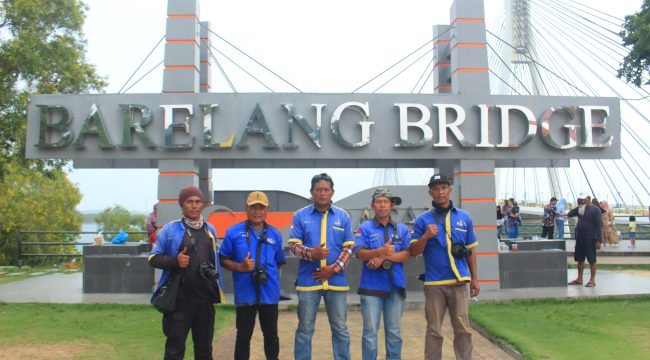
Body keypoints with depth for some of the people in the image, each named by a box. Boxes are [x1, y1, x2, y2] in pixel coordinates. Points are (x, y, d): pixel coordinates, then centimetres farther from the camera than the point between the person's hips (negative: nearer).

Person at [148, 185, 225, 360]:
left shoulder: (210, 230, 10)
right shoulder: (170, 229, -4)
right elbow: (153, 258, -2)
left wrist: (216, 281, 12)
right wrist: (175, 261, -18)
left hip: (205, 299, 4)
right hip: (180, 299, -4)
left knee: (204, 345, 15)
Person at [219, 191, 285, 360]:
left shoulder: (275, 234, 6)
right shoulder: (234, 232, -3)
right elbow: (223, 259, 0)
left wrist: (268, 271, 2)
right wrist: (240, 267, -15)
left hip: (269, 292, 2)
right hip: (245, 293, -2)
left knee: (271, 334, 14)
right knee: (243, 335, 9)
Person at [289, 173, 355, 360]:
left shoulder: (343, 216, 6)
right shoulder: (300, 216, 3)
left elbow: (349, 247, 4)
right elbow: (294, 245, -1)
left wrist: (333, 269, -9)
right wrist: (311, 253, -21)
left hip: (336, 281, 1)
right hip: (308, 281, -1)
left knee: (340, 328, 9)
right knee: (305, 329, 8)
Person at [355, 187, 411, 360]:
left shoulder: (402, 229, 9)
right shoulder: (365, 228, 1)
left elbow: (406, 254, -1)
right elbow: (360, 253, -10)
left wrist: (384, 257, -15)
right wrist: (381, 251, -28)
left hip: (395, 286, 3)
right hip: (372, 286, -2)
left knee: (394, 331, 10)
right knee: (370, 331, 1)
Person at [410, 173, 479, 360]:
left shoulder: (464, 217, 7)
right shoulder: (422, 220, 1)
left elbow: (470, 250, 11)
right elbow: (414, 252, -1)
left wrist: (474, 279, 10)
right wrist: (426, 236, -18)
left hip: (459, 282, 1)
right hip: (434, 284, -1)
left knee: (463, 329, 6)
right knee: (434, 331, 7)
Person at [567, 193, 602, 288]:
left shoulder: (595, 209, -10)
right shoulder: (580, 209, 12)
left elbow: (599, 225, -14)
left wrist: (598, 240, -17)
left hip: (590, 239, -7)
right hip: (579, 237, 7)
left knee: (592, 260, 1)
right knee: (580, 259, 13)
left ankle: (592, 280, 8)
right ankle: (579, 279, 23)